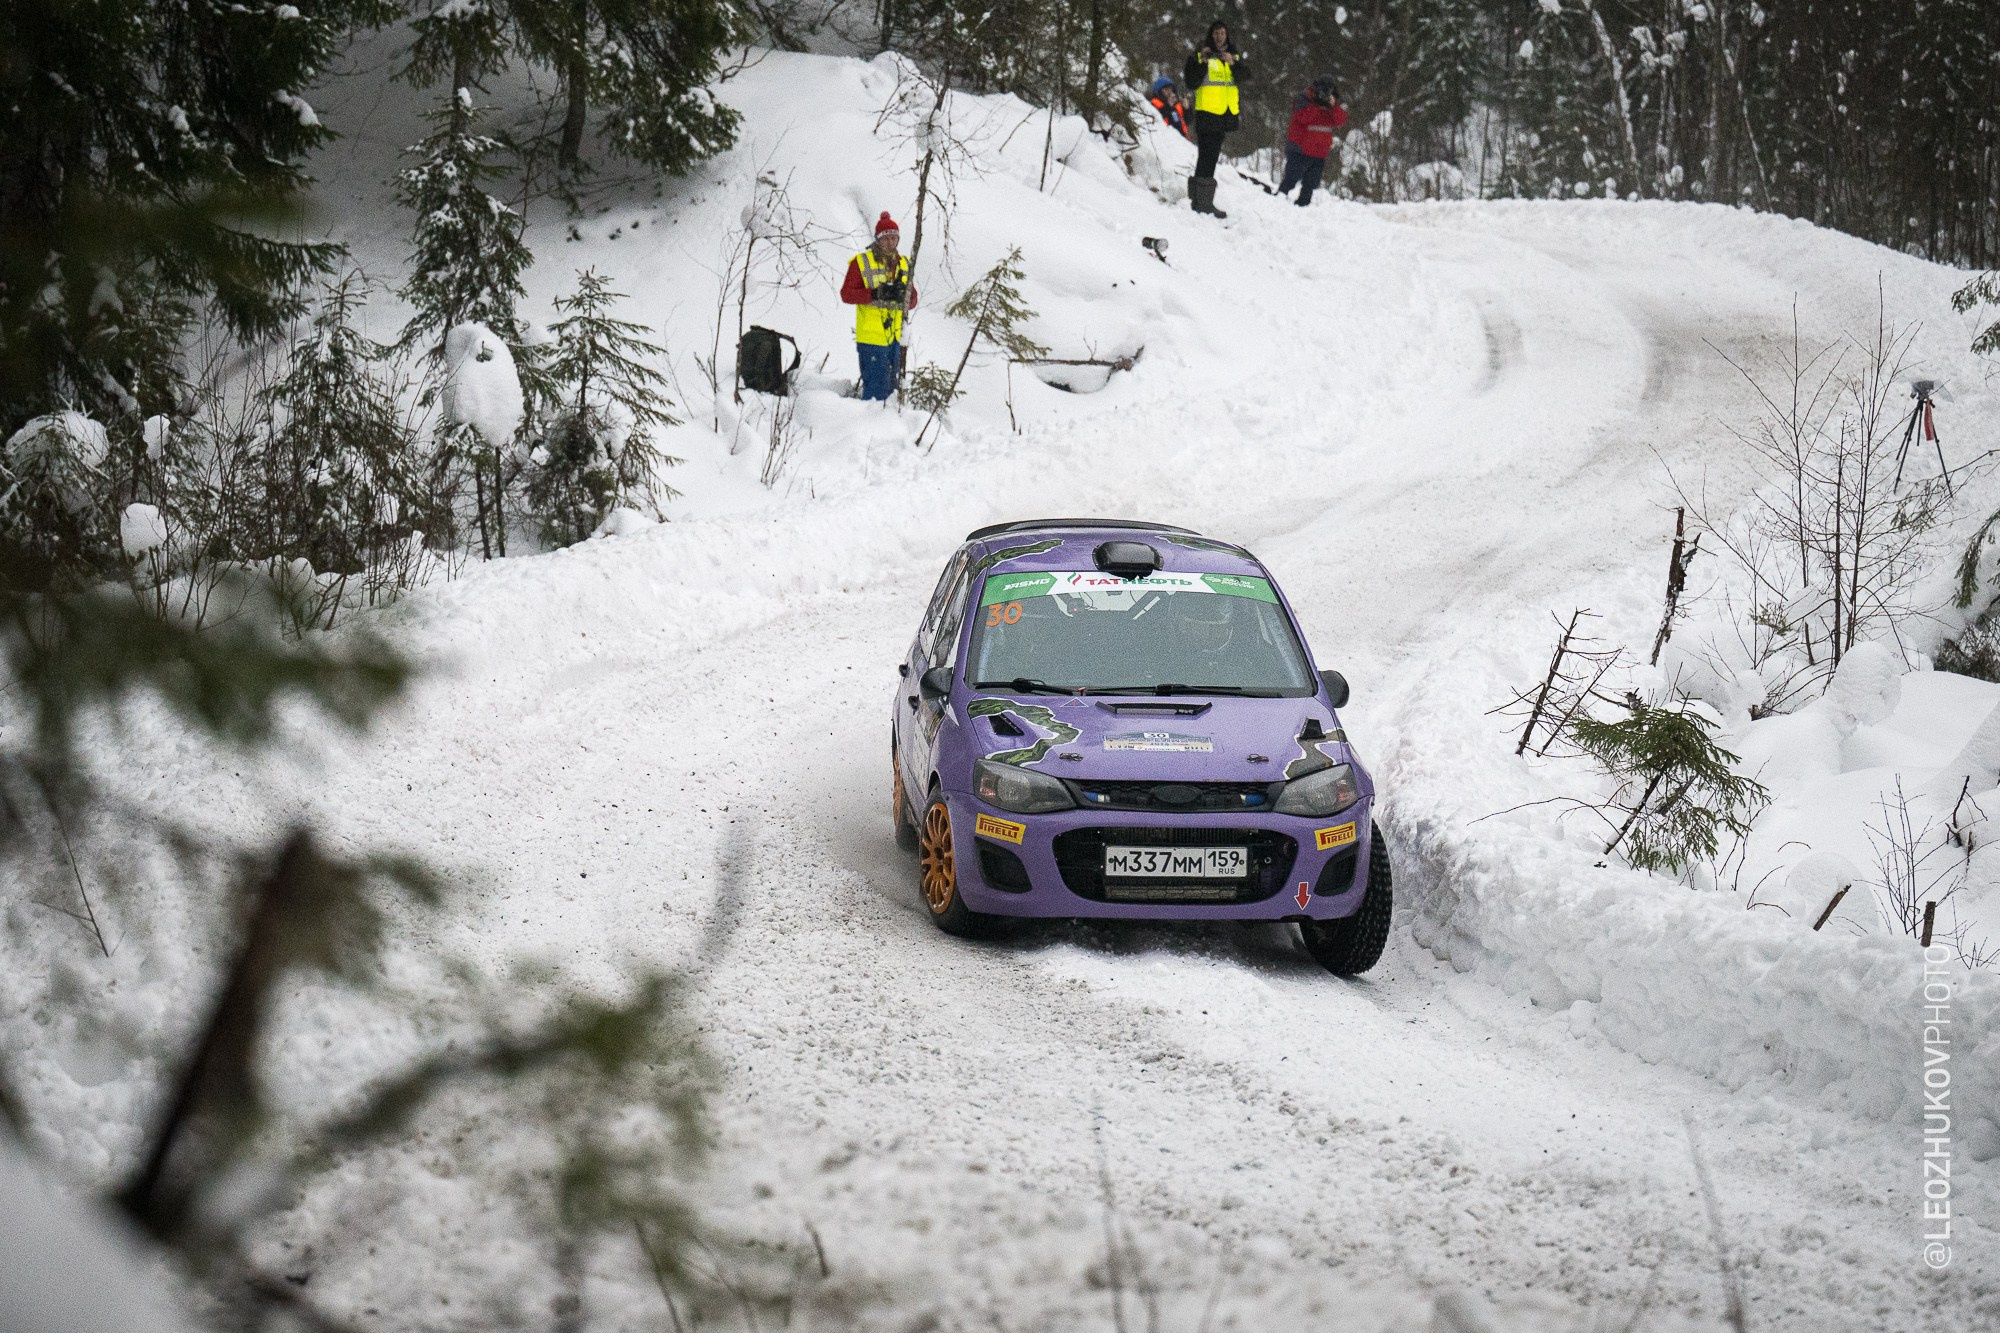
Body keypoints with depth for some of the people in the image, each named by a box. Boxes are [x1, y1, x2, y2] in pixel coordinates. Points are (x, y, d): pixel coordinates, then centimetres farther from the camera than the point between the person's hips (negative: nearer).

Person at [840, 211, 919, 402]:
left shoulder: (903, 264, 15)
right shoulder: (861, 262, -1)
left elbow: (912, 301, 14)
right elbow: (846, 294, -7)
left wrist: (902, 294, -10)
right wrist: (876, 294, -20)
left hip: (896, 337, 6)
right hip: (872, 338, -6)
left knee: (891, 386, 11)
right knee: (875, 387, -11)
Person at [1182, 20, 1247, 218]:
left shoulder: (1234, 56, 12)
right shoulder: (1201, 55, -4)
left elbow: (1242, 79, 1)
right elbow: (1191, 82, -11)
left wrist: (1234, 64, -16)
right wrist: (1202, 62, -22)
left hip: (1225, 111, 6)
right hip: (1207, 111, -6)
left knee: (1212, 157, 13)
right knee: (1206, 155, -12)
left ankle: (1203, 201, 21)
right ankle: (1202, 201, -12)